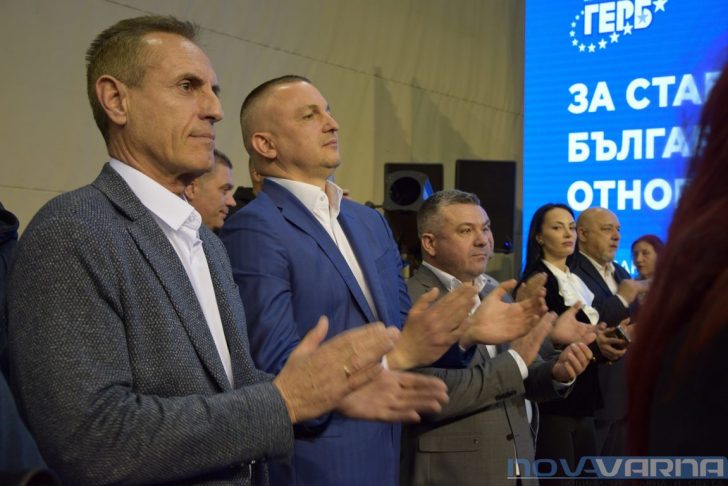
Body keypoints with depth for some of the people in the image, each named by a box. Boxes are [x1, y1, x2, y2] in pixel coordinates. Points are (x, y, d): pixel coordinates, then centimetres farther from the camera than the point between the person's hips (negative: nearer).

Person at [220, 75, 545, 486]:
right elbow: (277, 371, -21)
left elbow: (400, 325, 13)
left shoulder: (371, 221, 10)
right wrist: (399, 354, -26)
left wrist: (466, 329, -5)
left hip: (387, 452, 7)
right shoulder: (252, 232, -15)